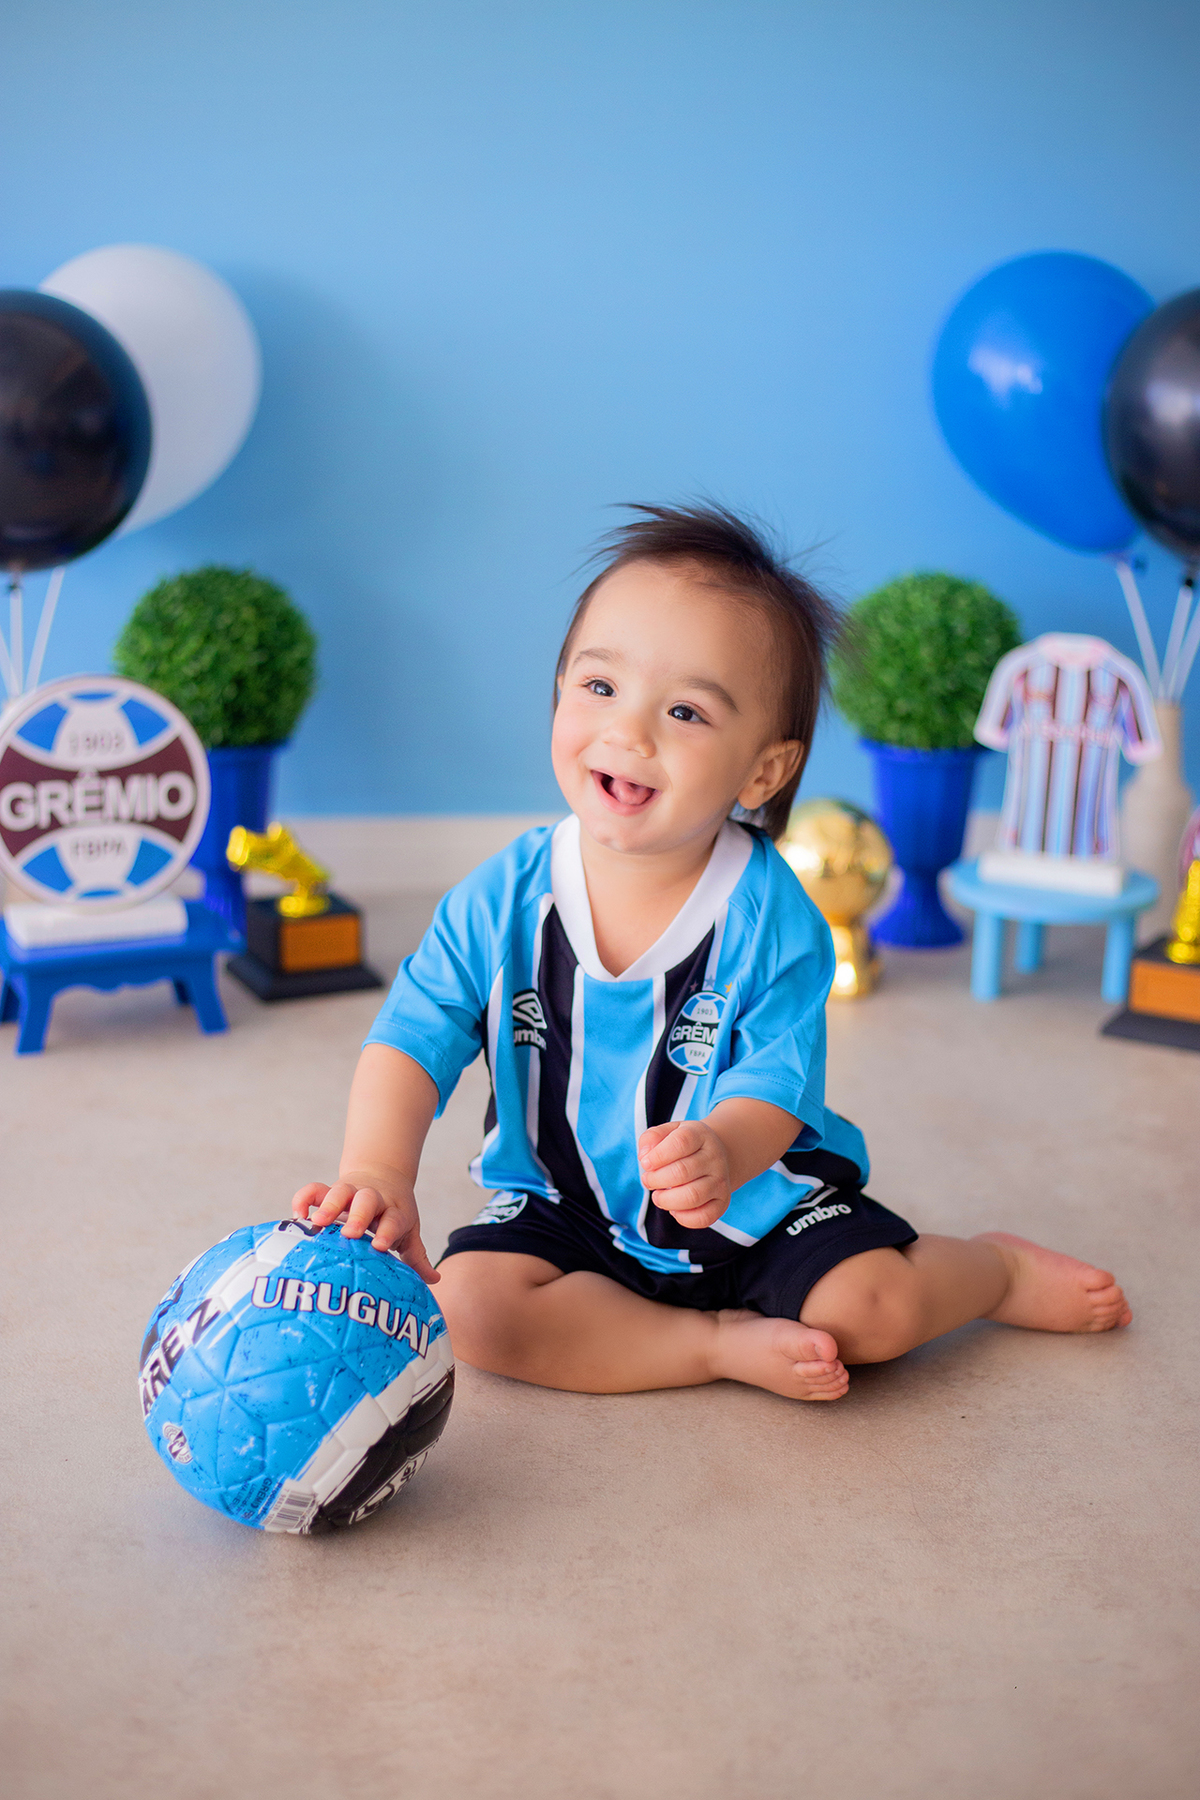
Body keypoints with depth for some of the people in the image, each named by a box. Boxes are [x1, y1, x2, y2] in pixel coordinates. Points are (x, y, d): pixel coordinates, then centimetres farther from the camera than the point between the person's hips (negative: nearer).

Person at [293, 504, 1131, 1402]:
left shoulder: (772, 916, -19)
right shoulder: (502, 899, -14)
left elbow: (776, 1082, -20)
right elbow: (412, 1040, -15)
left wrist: (726, 1150, -44)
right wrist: (379, 1170, -33)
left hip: (753, 1198, -2)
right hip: (567, 1208, 2)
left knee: (873, 1311, -19)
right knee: (471, 1304, -22)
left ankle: (997, 1266, 16)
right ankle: (725, 1341, -12)